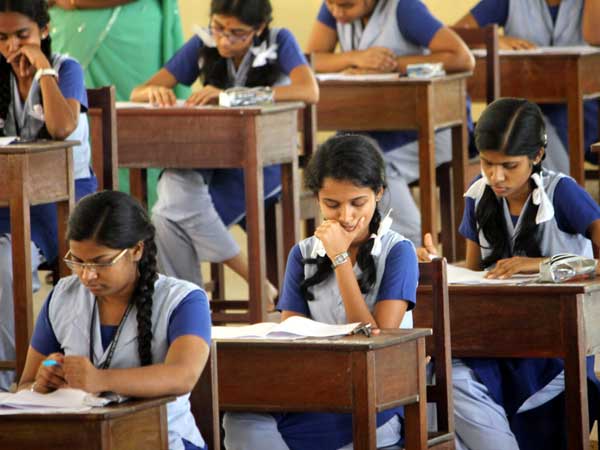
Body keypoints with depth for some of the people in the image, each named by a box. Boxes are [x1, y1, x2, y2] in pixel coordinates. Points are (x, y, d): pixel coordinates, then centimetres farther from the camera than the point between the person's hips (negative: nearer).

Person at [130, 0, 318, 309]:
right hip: (212, 162, 4)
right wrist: (154, 91, -26)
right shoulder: (203, 46, 4)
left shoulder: (279, 42, -5)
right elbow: (137, 93, 2)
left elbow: (309, 91, -25)